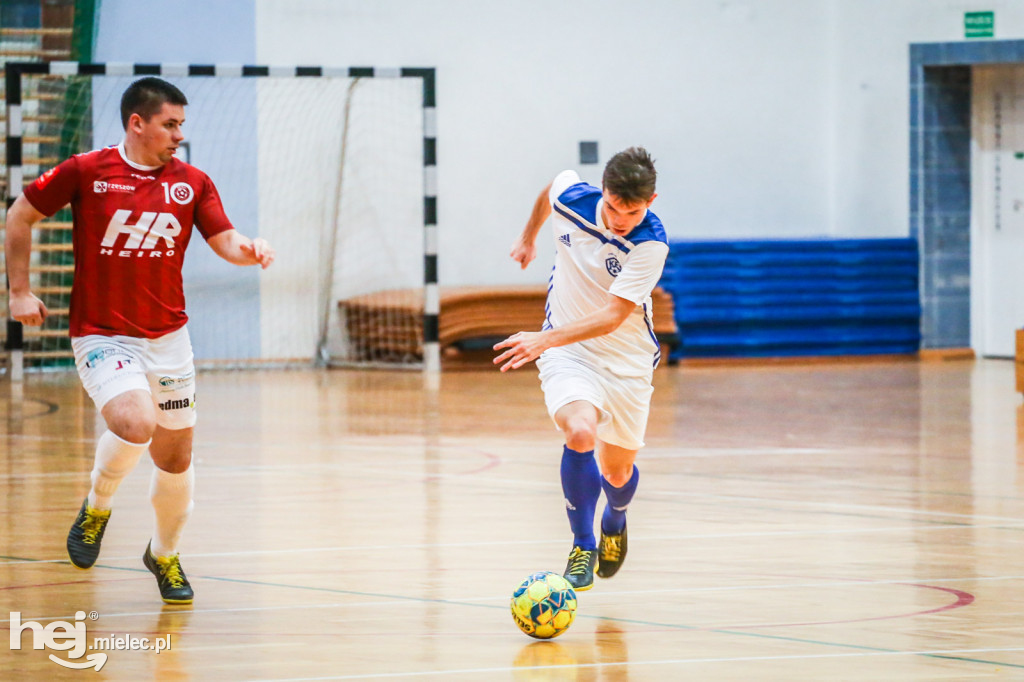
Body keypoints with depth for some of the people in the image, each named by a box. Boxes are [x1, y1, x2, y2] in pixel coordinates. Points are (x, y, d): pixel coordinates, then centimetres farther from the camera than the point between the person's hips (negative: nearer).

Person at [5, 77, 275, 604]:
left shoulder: (192, 183, 1)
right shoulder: (87, 172, -8)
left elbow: (224, 240, -2)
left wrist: (248, 250, -25)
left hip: (167, 339, 4)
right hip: (102, 337, -4)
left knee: (175, 459, 10)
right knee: (136, 424, -29)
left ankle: (164, 555, 36)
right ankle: (96, 506, 1)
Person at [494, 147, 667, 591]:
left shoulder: (650, 243, -25)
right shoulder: (570, 197, -16)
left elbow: (613, 316, -31)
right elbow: (549, 190, 12)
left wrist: (545, 339, -42)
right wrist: (528, 237, 28)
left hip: (626, 359, 0)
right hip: (567, 351, 0)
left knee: (617, 472, 12)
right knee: (580, 434, -28)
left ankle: (614, 522, 50)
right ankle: (582, 546, -13)